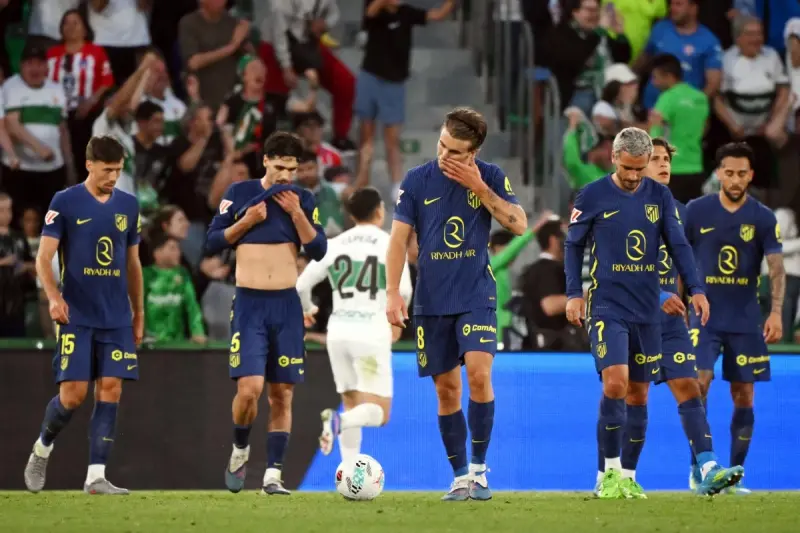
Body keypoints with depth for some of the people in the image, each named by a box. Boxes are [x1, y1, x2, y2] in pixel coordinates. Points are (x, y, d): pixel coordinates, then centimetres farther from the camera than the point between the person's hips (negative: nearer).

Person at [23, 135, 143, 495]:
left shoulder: (128, 205, 10)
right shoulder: (65, 202, -4)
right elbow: (44, 257, -6)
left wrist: (138, 312, 17)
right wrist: (54, 297, -22)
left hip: (117, 318, 4)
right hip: (76, 316, -4)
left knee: (110, 391, -4)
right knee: (73, 394, -8)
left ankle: (96, 475, -3)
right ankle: (42, 448, 20)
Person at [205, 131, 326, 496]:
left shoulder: (302, 199, 7)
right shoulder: (240, 194, 2)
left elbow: (318, 250, 1)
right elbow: (212, 242, 3)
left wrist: (297, 214, -10)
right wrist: (246, 222, -10)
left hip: (287, 304, 2)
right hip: (249, 302, -2)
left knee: (282, 394, 1)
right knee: (249, 388, -15)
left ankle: (272, 475, 6)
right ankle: (239, 451, 12)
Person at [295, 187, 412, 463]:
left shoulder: (333, 245, 8)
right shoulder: (390, 243, -2)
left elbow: (301, 285, 6)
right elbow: (403, 290, -10)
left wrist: (306, 309, 28)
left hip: (339, 329, 4)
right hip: (371, 331, -4)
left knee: (353, 405, 17)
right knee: (378, 413, -2)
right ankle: (339, 421, -33)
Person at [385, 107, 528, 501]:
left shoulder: (490, 178, -1)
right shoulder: (417, 180, -1)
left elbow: (519, 224, -8)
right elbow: (399, 238, 1)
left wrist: (479, 187, -15)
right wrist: (393, 292, -8)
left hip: (476, 296, -1)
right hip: (431, 301, 1)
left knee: (479, 373, -19)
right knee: (447, 389, 4)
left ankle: (479, 469, -8)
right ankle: (461, 478, 13)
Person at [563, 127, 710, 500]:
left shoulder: (660, 197, 5)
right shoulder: (592, 196, -4)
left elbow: (678, 245, 6)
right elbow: (573, 245, 5)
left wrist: (695, 290, -5)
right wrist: (573, 294, -3)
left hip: (647, 309, 4)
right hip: (607, 307, -4)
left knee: (638, 390, 7)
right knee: (615, 383, -19)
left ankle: (623, 475, 17)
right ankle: (609, 473, -10)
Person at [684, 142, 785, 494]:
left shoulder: (763, 218, -1)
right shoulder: (696, 211, -1)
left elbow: (776, 267, -6)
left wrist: (776, 312, -18)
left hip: (746, 320, 1)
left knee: (743, 396, 2)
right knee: (698, 383, -17)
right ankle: (699, 465, -9)